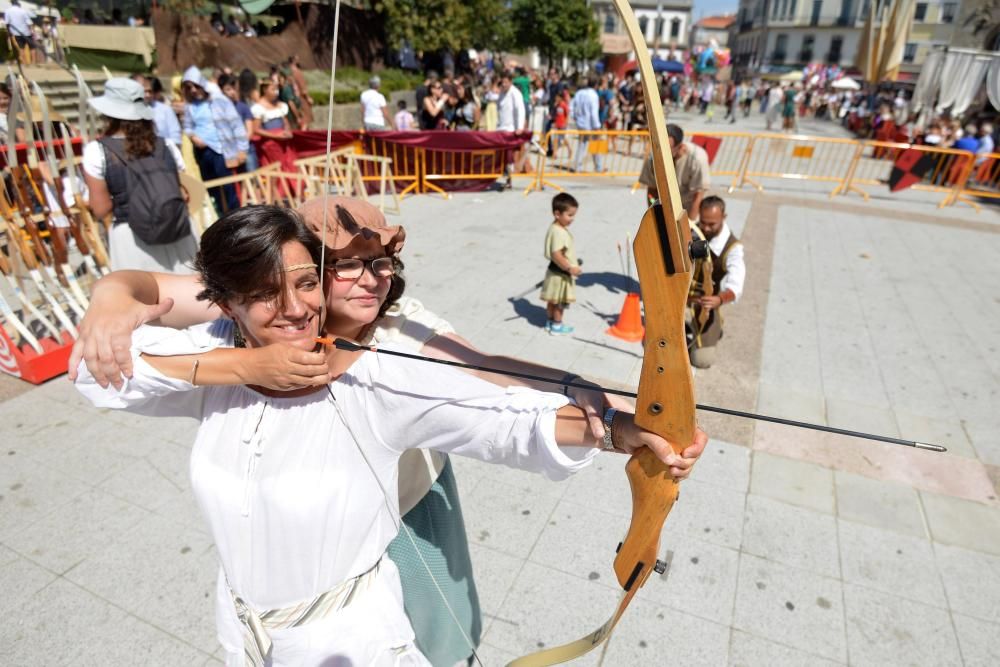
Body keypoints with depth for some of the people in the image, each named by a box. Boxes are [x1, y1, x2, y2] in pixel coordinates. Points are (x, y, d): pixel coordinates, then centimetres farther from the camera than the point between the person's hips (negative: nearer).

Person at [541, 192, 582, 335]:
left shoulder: (556, 228, 6)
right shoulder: (559, 232, -27)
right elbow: (556, 255, -31)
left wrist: (572, 265, 22)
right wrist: (570, 268, -26)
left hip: (556, 271, 10)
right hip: (560, 274, -10)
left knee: (553, 300, 20)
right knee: (559, 302, 5)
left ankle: (550, 322, 33)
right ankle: (557, 326, 18)